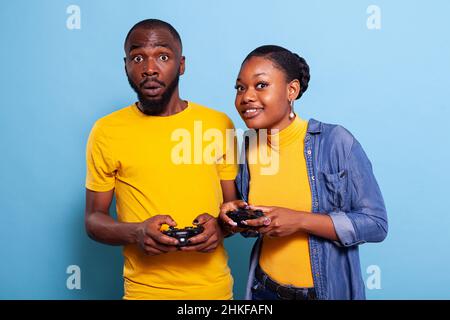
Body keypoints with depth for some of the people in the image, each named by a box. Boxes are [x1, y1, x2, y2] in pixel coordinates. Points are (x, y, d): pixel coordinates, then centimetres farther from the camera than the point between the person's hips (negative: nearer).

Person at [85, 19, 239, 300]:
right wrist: (136, 233, -19)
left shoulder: (220, 124, -2)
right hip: (144, 289, -1)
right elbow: (94, 219, 0)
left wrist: (221, 226, -15)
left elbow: (235, 206, 6)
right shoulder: (107, 131, -6)